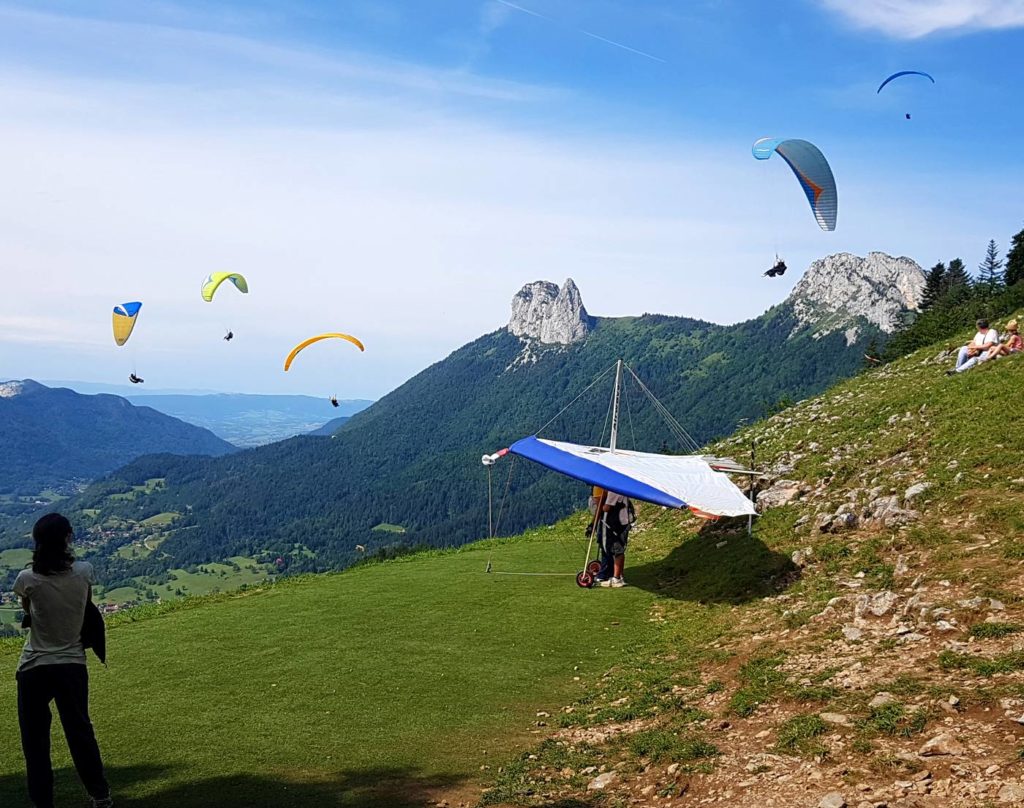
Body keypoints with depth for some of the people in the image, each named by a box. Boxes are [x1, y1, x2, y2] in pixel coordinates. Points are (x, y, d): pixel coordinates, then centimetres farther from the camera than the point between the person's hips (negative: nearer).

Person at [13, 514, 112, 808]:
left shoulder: (27, 579, -12)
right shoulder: (84, 572, -8)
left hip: (34, 668, -2)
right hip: (73, 665, 2)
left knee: (35, 740, 10)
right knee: (80, 732, 15)